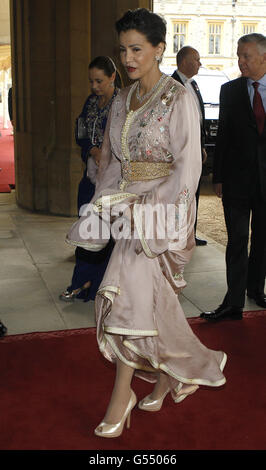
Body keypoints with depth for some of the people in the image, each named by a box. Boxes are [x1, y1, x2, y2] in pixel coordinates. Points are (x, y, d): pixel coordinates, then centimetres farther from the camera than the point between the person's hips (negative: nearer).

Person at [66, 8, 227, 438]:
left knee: (130, 293, -9)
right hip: (129, 206, 7)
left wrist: (154, 210, -19)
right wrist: (104, 204, 7)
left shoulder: (179, 100, -8)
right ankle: (174, 376, 32)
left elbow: (188, 166, -13)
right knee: (154, 299, 12)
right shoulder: (123, 100, 12)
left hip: (162, 209, -6)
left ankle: (121, 397, 5)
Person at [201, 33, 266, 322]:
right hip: (237, 179, -1)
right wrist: (218, 177, 0)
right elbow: (223, 135, 4)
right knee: (237, 240, -2)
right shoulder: (230, 90, 4)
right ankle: (234, 303, 2)